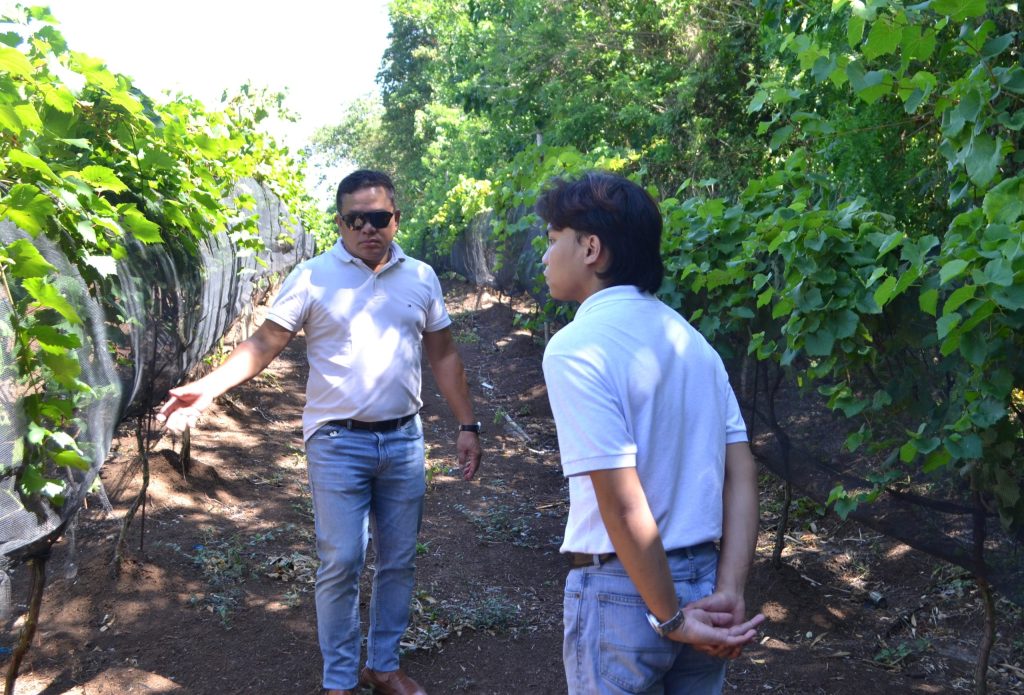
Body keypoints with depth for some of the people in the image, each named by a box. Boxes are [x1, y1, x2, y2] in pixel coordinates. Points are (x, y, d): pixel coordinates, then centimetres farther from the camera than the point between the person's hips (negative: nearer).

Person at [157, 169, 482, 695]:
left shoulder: (421, 277, 6)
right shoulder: (313, 277, -4)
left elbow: (443, 355, 11)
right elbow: (265, 342, -7)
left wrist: (466, 425, 7)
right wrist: (208, 387, -21)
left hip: (403, 439, 4)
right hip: (338, 442, -3)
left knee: (399, 561, 12)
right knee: (341, 564, 0)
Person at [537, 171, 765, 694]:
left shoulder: (576, 346, -18)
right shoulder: (690, 337, 5)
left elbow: (623, 504, -22)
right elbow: (742, 474, 2)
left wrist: (671, 619, -13)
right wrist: (729, 593, -3)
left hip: (625, 591, -6)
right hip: (704, 578, 6)